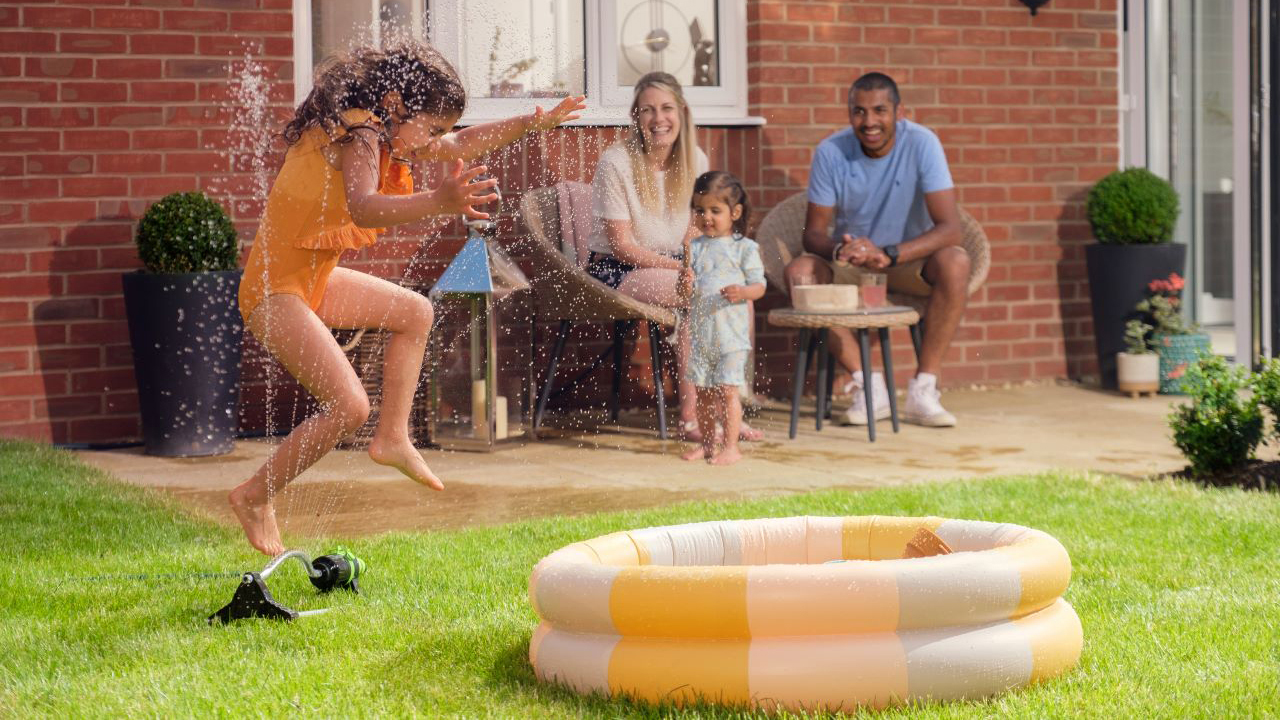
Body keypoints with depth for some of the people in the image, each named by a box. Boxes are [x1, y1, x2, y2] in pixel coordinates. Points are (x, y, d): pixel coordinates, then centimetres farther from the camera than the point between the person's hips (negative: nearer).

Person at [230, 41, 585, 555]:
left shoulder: (379, 133, 6)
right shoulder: (358, 135, -24)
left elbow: (458, 145, 18)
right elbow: (362, 206, -45)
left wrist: (535, 122, 13)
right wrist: (439, 202, -59)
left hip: (310, 280, 11)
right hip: (274, 288, -11)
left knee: (415, 313, 20)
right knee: (349, 406, -18)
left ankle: (392, 438, 21)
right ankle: (255, 497, -3)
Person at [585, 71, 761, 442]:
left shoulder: (695, 161, 4)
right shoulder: (616, 162, -13)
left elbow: (693, 232, 9)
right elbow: (622, 245, -14)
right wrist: (680, 268, -23)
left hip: (669, 267, 6)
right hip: (615, 272, -6)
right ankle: (690, 416, -25)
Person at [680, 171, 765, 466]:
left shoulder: (745, 248, -2)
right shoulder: (695, 248, 10)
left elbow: (759, 286, -3)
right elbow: (687, 285, 10)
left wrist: (741, 292, -23)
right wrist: (686, 289, -13)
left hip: (731, 332, -5)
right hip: (700, 329, 5)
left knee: (727, 389, -8)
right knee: (703, 390, 10)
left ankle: (731, 446, -2)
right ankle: (707, 443, 21)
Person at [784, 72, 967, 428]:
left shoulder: (921, 144, -18)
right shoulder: (830, 152, -12)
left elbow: (950, 227, -26)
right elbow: (813, 233, -8)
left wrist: (887, 254, -41)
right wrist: (838, 249, -34)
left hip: (911, 259, -2)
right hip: (850, 264, 2)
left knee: (955, 262, -34)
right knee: (799, 272, -28)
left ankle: (923, 391, -26)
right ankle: (868, 385, -21)